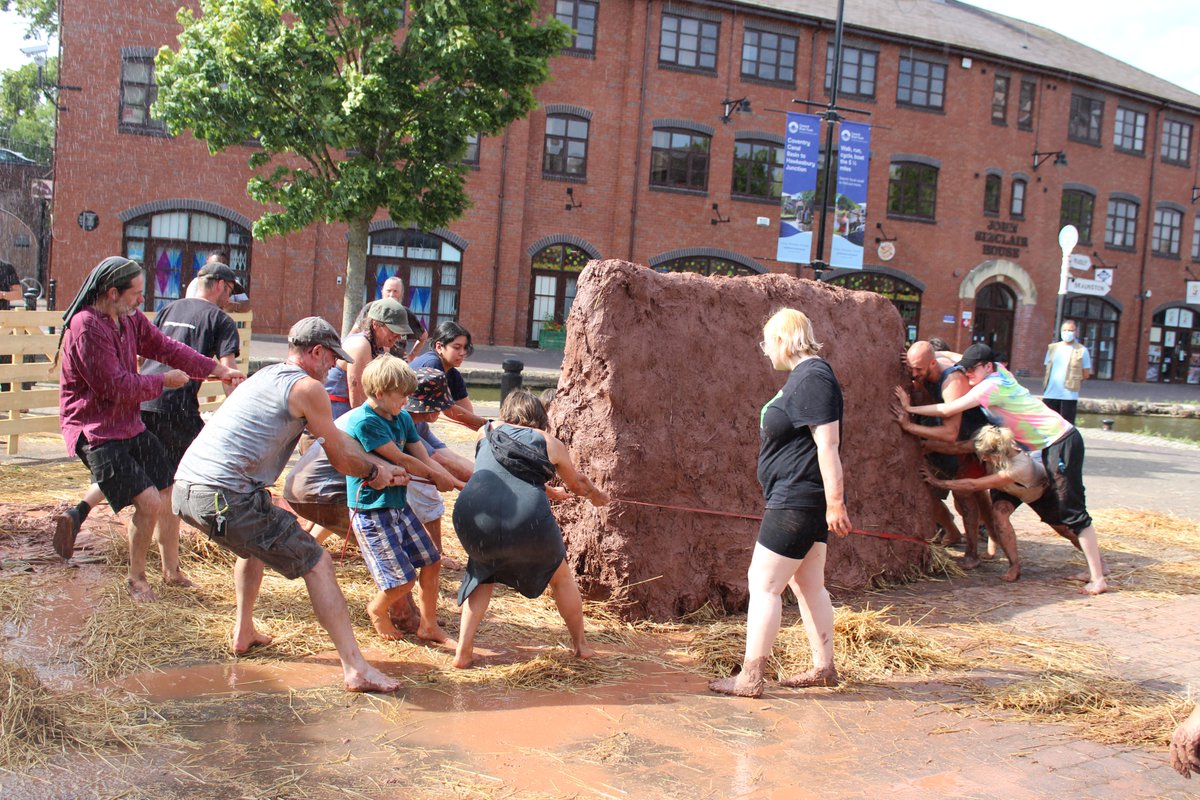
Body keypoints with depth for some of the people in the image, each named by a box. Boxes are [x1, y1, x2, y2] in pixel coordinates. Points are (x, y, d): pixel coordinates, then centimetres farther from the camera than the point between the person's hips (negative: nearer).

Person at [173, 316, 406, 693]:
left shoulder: (268, 375, 23)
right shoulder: (307, 387, -4)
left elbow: (337, 437, 28)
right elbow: (341, 458, 3)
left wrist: (382, 467, 29)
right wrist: (373, 473, 23)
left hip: (185, 488, 9)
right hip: (227, 496, -9)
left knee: (255, 540, 37)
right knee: (317, 563, -2)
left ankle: (243, 633, 40)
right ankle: (356, 668, -6)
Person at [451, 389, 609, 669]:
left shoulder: (486, 433, 22)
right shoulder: (550, 443, 16)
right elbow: (577, 482, 33)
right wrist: (597, 496, 56)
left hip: (474, 518, 2)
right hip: (527, 520, -2)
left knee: (481, 574, 30)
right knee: (561, 577, 24)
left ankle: (463, 652, 21)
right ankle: (581, 646, 38)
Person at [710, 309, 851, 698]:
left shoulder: (811, 379, -18)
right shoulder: (804, 376, 14)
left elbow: (828, 443, -23)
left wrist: (835, 503, -25)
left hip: (797, 501, -11)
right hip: (803, 501, 11)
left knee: (763, 584, -6)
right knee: (808, 585, 16)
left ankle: (750, 677, -1)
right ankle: (823, 668, 25)